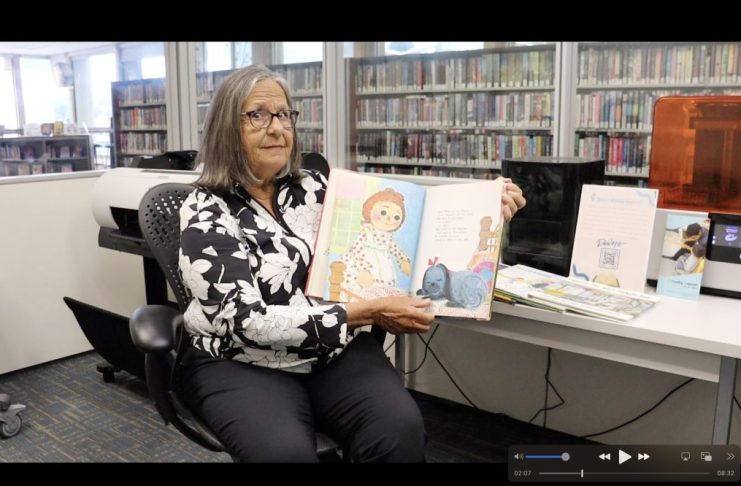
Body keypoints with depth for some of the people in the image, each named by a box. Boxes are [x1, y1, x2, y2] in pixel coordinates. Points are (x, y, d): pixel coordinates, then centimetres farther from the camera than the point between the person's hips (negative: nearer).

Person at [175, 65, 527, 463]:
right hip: (241, 364, -3)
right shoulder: (206, 213, -11)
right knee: (285, 452, -32)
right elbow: (250, 321, -20)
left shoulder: (314, 188, 5)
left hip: (334, 351, 4)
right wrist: (368, 313, -23)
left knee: (401, 429, -23)